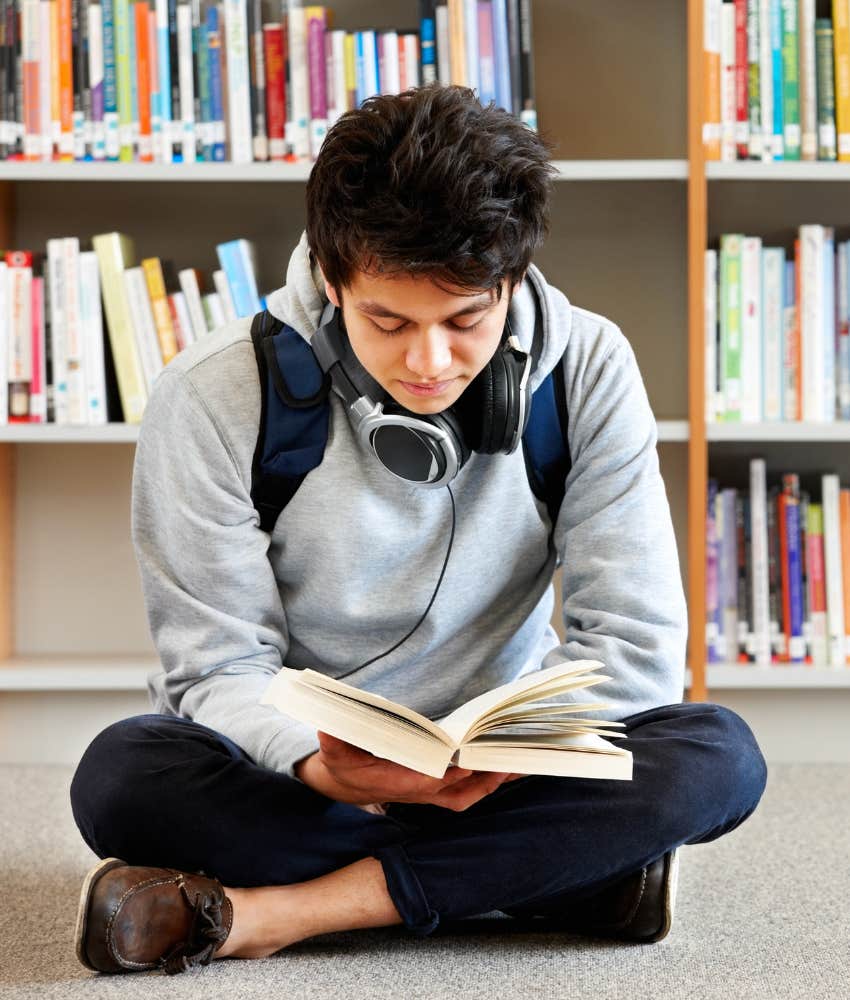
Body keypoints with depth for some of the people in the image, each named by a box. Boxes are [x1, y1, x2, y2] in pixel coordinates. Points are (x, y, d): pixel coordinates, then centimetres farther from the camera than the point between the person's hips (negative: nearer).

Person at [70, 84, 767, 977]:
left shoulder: (588, 371, -10)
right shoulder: (213, 397, -15)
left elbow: (635, 643, -11)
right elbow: (219, 665, -14)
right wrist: (318, 765, -36)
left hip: (496, 766, 2)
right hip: (294, 763, -1)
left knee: (719, 757, -27)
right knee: (120, 775, -33)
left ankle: (260, 912, -28)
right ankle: (566, 873, -27)